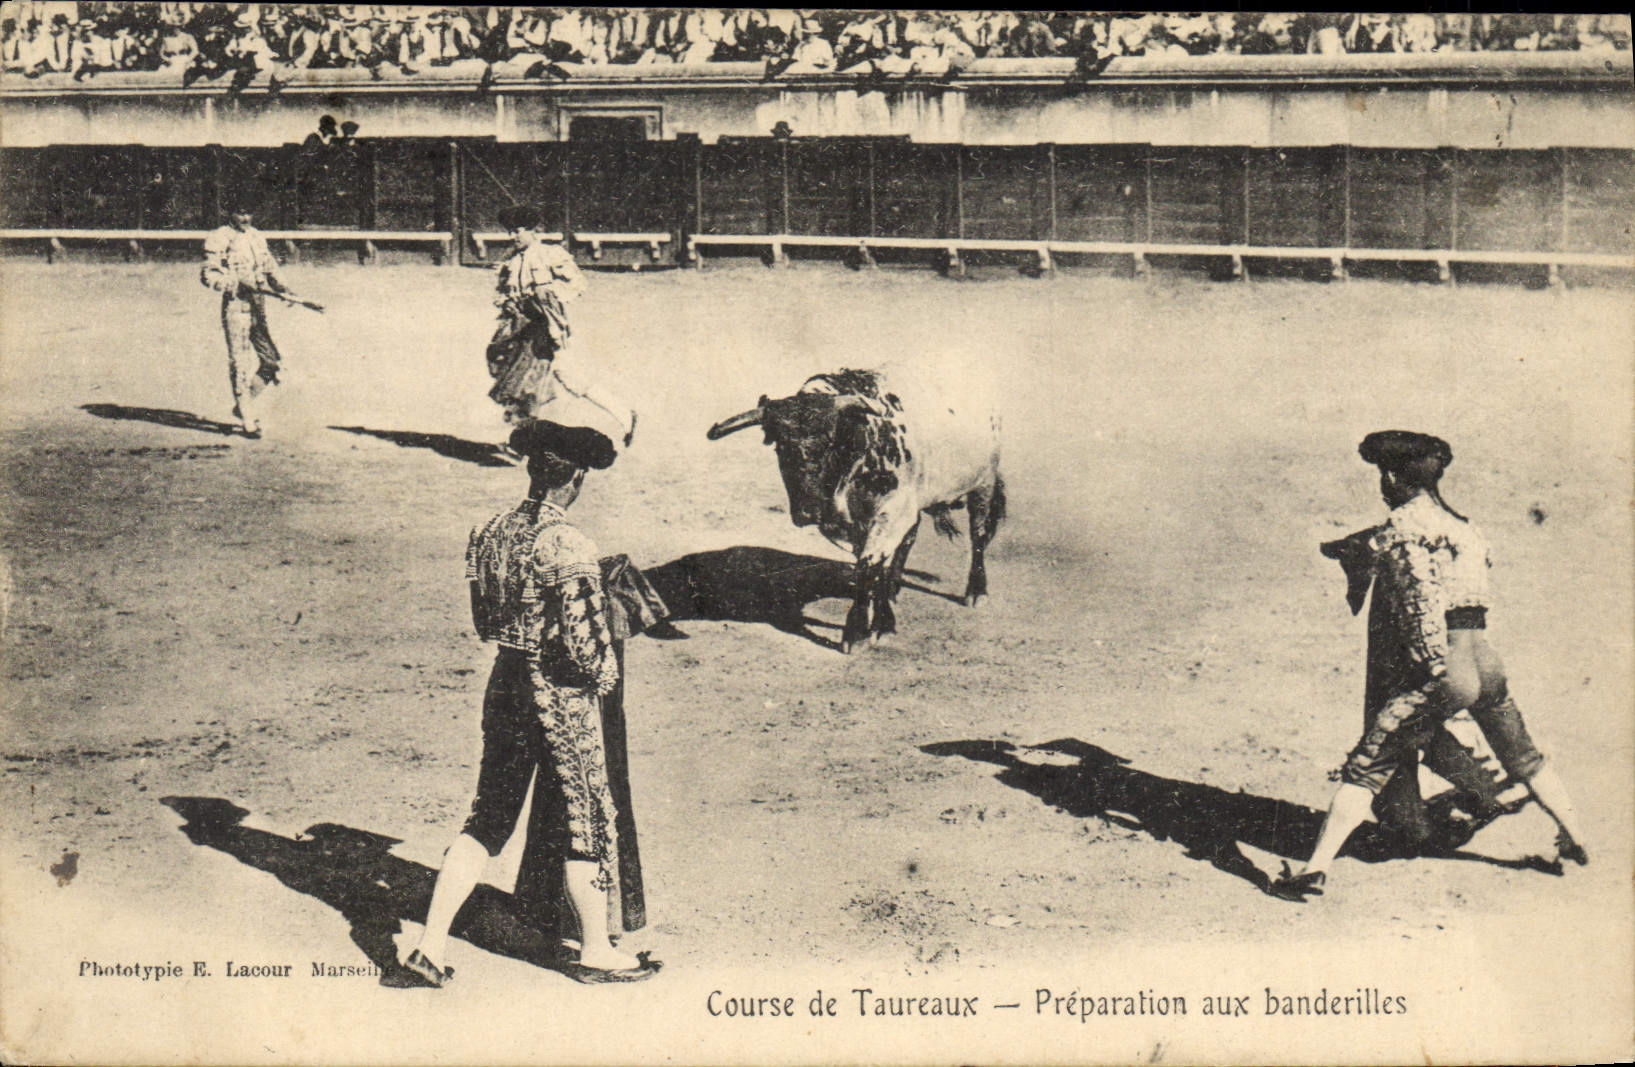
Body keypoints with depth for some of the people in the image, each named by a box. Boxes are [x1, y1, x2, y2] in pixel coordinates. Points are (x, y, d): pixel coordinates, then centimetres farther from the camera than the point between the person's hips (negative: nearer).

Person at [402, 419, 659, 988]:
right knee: (586, 823, 10)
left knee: (487, 817, 15)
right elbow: (583, 641, -22)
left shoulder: (491, 533, 2)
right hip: (561, 694, -7)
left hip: (505, 680, 7)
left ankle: (431, 945, 13)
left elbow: (485, 621, 11)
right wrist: (603, 673, -2)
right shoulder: (568, 546, -21)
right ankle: (596, 952, 23)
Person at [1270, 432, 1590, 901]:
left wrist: (1436, 665, -17)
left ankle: (1316, 868, -9)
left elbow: (1422, 594, -16)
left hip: (1441, 669, -7)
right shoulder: (1464, 524, 18)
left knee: (1364, 769, -4)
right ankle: (1575, 841, 43)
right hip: (1487, 662, 7)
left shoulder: (1403, 524, -4)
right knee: (1524, 759, 29)